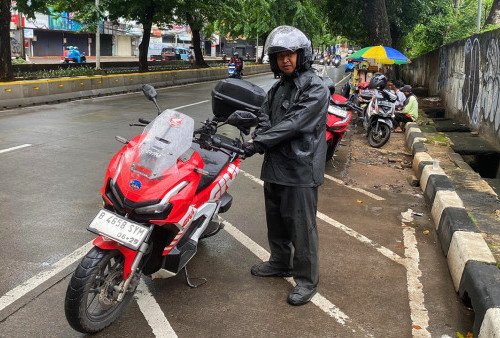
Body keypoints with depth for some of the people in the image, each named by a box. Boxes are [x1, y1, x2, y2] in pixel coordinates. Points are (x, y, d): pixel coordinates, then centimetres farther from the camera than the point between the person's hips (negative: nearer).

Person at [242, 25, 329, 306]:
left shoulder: (315, 89, -13)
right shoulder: (278, 87, 15)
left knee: (301, 226, -1)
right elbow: (265, 116, 9)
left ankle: (307, 279, 13)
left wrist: (259, 143, -22)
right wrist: (260, 136, -13)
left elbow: (293, 124, -21)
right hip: (275, 166, 8)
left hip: (300, 169, -8)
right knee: (276, 220, 20)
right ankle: (280, 262, 40)